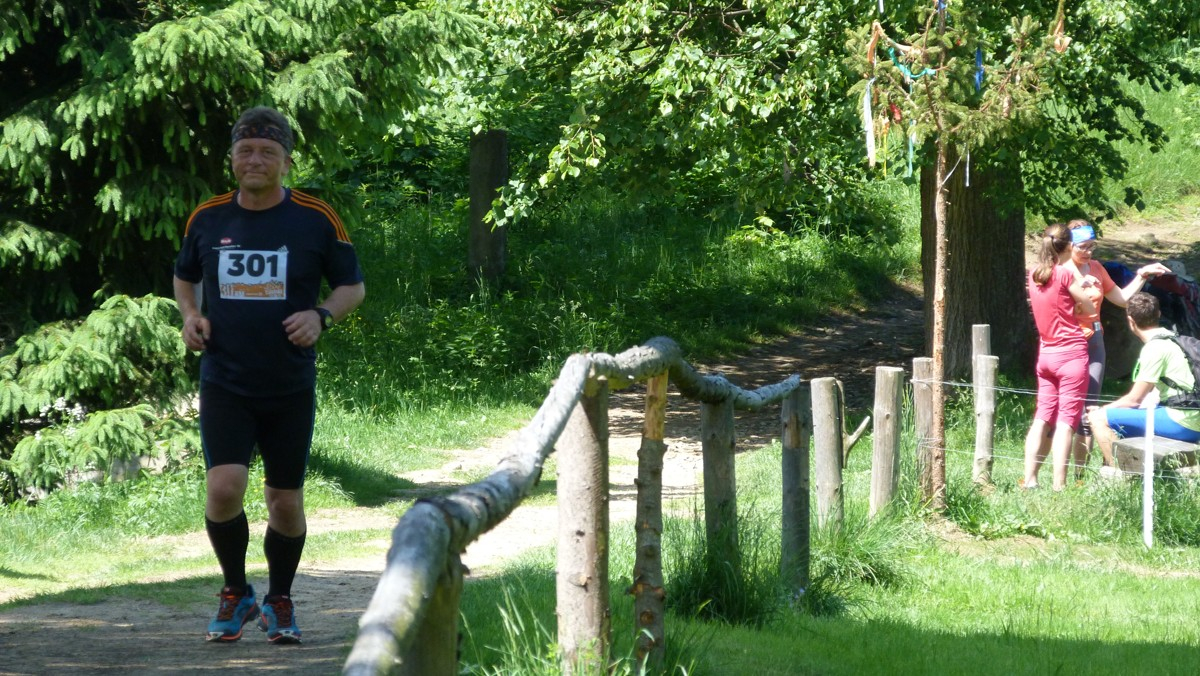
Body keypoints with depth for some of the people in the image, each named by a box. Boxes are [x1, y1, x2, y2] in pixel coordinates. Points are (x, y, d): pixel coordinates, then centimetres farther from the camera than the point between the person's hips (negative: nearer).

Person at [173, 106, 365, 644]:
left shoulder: (316, 220, -3)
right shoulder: (207, 218, 3)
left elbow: (353, 286, 5)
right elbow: (185, 275, 21)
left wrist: (321, 316, -14)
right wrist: (190, 315, 1)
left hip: (291, 387, 0)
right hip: (224, 383, 0)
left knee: (286, 503, 6)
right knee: (223, 488, -17)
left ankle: (279, 603, 29)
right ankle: (235, 593, 7)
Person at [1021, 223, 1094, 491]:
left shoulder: (1034, 276, 6)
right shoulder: (1066, 273, -13)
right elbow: (1089, 306, -4)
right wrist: (1078, 277, 8)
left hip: (1046, 355, 6)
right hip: (1071, 353, -6)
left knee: (1042, 417, 11)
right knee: (1066, 421, -6)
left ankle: (1029, 479, 7)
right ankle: (1059, 485, -10)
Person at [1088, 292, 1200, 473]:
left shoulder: (1155, 348, -13)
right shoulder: (1172, 340, 16)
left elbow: (1134, 400, -8)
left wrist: (1101, 410, 7)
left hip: (1180, 423, -9)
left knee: (1098, 418, -11)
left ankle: (1119, 474, -10)